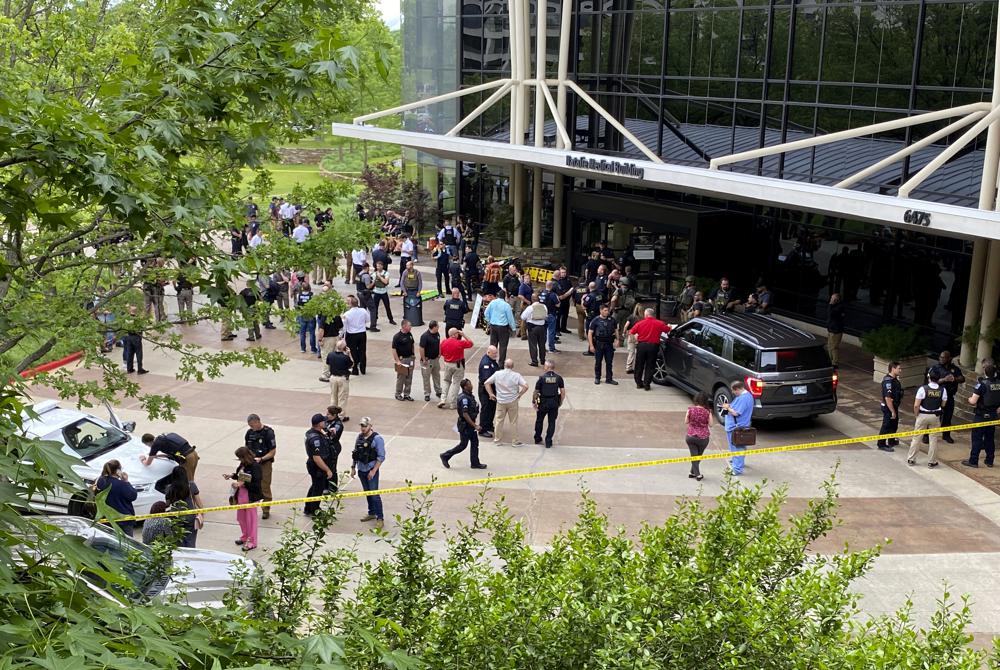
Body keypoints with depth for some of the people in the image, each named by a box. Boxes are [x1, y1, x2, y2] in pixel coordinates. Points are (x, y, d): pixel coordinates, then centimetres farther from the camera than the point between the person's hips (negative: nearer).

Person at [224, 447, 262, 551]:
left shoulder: (255, 466, -22)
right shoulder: (242, 465, 1)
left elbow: (256, 484, -25)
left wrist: (242, 484, -27)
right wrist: (231, 476, 2)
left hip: (251, 498, -8)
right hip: (241, 496, 8)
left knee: (251, 520, 5)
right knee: (241, 518, 21)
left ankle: (252, 542, 17)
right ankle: (244, 537, 40)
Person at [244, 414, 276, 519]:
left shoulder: (268, 432, -12)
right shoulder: (249, 432, 5)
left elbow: (273, 451, -11)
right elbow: (246, 447, 17)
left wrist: (261, 459, -22)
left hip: (265, 464, -5)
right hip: (252, 464, 5)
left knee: (265, 488, 2)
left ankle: (266, 510, 14)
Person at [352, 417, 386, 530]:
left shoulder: (377, 439, -13)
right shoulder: (359, 437, 6)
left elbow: (381, 457, -14)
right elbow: (355, 453, 15)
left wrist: (373, 471, -16)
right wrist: (353, 467, 12)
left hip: (371, 470, -6)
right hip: (361, 470, 6)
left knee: (374, 494, -7)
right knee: (367, 493, 16)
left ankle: (379, 518, -2)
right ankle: (371, 513, 30)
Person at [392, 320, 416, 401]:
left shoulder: (410, 334, 5)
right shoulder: (397, 336, -15)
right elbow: (394, 349, -15)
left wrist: (413, 354, 12)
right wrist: (397, 361, -19)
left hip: (410, 358, 6)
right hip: (402, 359, -6)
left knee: (409, 378, 10)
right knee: (401, 378, 2)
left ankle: (406, 394, 20)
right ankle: (398, 394, 15)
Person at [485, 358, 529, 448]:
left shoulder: (497, 374, -6)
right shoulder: (516, 375, -12)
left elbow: (487, 383, -3)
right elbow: (525, 386, -18)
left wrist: (491, 394, 4)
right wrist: (519, 395, -5)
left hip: (500, 401, 2)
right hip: (512, 401, -2)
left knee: (499, 421, 14)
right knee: (513, 422, 9)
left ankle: (498, 440, 21)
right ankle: (514, 441, 17)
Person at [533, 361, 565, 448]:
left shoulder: (542, 377, -12)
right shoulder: (558, 378, -4)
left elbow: (536, 392, -9)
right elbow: (563, 392, -3)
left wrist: (534, 401, 4)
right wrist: (561, 402, 9)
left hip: (543, 402, -1)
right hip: (554, 403, 2)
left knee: (539, 421, 19)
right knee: (552, 422, 10)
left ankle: (537, 439, 30)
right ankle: (548, 442, 10)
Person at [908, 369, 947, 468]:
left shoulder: (923, 389, -18)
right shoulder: (942, 390, -9)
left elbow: (916, 405, -16)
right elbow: (943, 405, 1)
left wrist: (917, 414, 0)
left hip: (923, 415, -2)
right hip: (935, 416, 2)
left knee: (916, 438, 9)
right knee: (934, 439, 13)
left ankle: (910, 459, 17)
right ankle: (931, 462, 18)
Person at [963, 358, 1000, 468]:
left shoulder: (982, 383, -20)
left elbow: (973, 401, -19)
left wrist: (970, 399, 1)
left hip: (981, 415, -5)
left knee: (977, 438, 3)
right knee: (990, 438, 15)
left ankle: (973, 461, 8)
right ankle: (989, 460, 23)